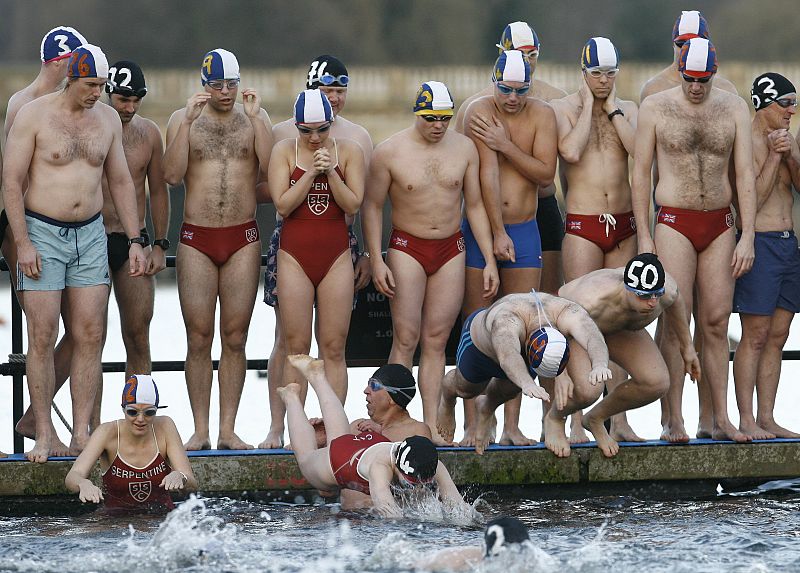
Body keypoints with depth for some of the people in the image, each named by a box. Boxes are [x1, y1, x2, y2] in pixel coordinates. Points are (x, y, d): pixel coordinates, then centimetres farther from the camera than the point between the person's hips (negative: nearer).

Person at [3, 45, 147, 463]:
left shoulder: (107, 119, 8)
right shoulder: (34, 116, -7)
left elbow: (120, 181, 15)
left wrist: (135, 241, 10)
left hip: (91, 236, 4)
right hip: (42, 235, -4)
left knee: (90, 336, 0)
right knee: (42, 338, -5)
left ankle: (81, 435, 4)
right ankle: (44, 436, 0)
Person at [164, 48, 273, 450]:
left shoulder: (255, 117, 7)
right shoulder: (182, 119, 4)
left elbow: (272, 168, -8)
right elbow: (172, 175, -10)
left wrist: (255, 118, -13)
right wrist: (189, 121, -15)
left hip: (243, 239, 1)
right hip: (196, 238, -1)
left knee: (235, 337, 2)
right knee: (199, 338, -1)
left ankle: (228, 429, 6)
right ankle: (200, 430, 3)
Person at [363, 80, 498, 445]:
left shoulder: (464, 148, 4)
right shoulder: (390, 152, -6)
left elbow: (475, 206, 10)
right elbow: (373, 206, -1)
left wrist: (489, 260, 7)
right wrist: (376, 261, -9)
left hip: (451, 250, 3)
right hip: (407, 249, -3)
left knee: (436, 341, 2)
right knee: (406, 339, -9)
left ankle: (431, 427, 1)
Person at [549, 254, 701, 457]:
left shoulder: (667, 290, -30)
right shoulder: (595, 298, -46)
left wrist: (686, 346, 10)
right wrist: (560, 372, -49)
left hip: (618, 329, 6)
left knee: (657, 383, -13)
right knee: (587, 390, -30)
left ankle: (595, 418, 14)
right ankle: (554, 419, 7)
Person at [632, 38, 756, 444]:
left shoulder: (734, 109, 4)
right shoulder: (656, 108, -1)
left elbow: (745, 175, 3)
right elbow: (640, 173, 1)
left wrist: (747, 238, -4)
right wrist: (643, 237, -4)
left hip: (720, 226, 2)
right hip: (675, 224, -2)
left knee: (716, 323, 3)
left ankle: (721, 420, 6)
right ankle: (673, 421, -6)